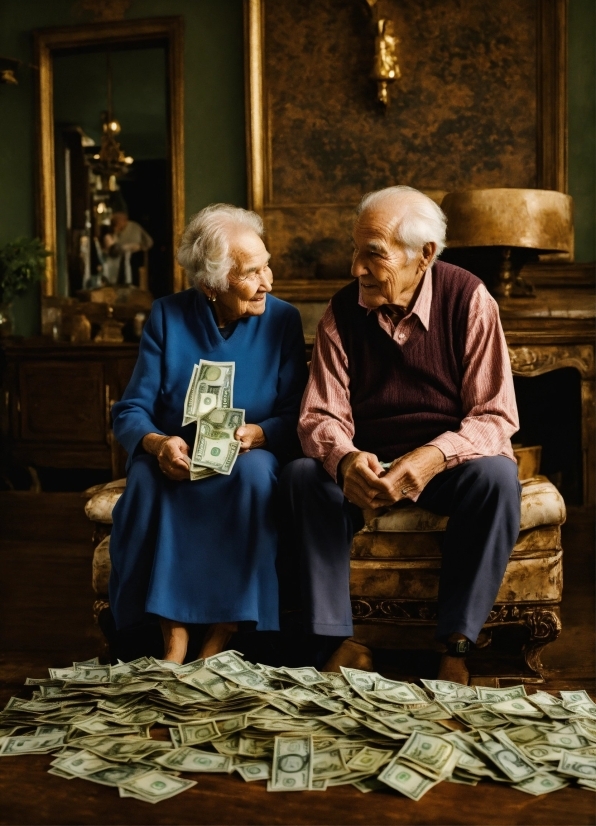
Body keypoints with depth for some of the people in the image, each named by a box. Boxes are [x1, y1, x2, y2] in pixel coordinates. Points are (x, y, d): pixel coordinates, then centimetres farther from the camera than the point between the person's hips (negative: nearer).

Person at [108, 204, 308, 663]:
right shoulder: (168, 316, -1)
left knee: (256, 471, -34)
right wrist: (158, 443, -27)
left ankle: (225, 630, -23)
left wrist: (253, 434, -28)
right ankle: (172, 629, -24)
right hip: (176, 460, 1)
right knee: (146, 477, -32)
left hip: (249, 458, 0)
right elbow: (130, 413, -5)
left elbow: (294, 417, -7)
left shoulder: (283, 320, -2)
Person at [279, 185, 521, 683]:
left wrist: (435, 457, -34)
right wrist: (345, 459, -32)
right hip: (367, 467, 2)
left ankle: (456, 646, -22)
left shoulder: (469, 301, -11)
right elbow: (321, 416, -8)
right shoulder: (343, 312, -4)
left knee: (497, 476, -32)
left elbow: (496, 416, -15)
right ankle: (340, 641, -21)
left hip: (450, 461, -1)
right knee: (302, 477, -25)